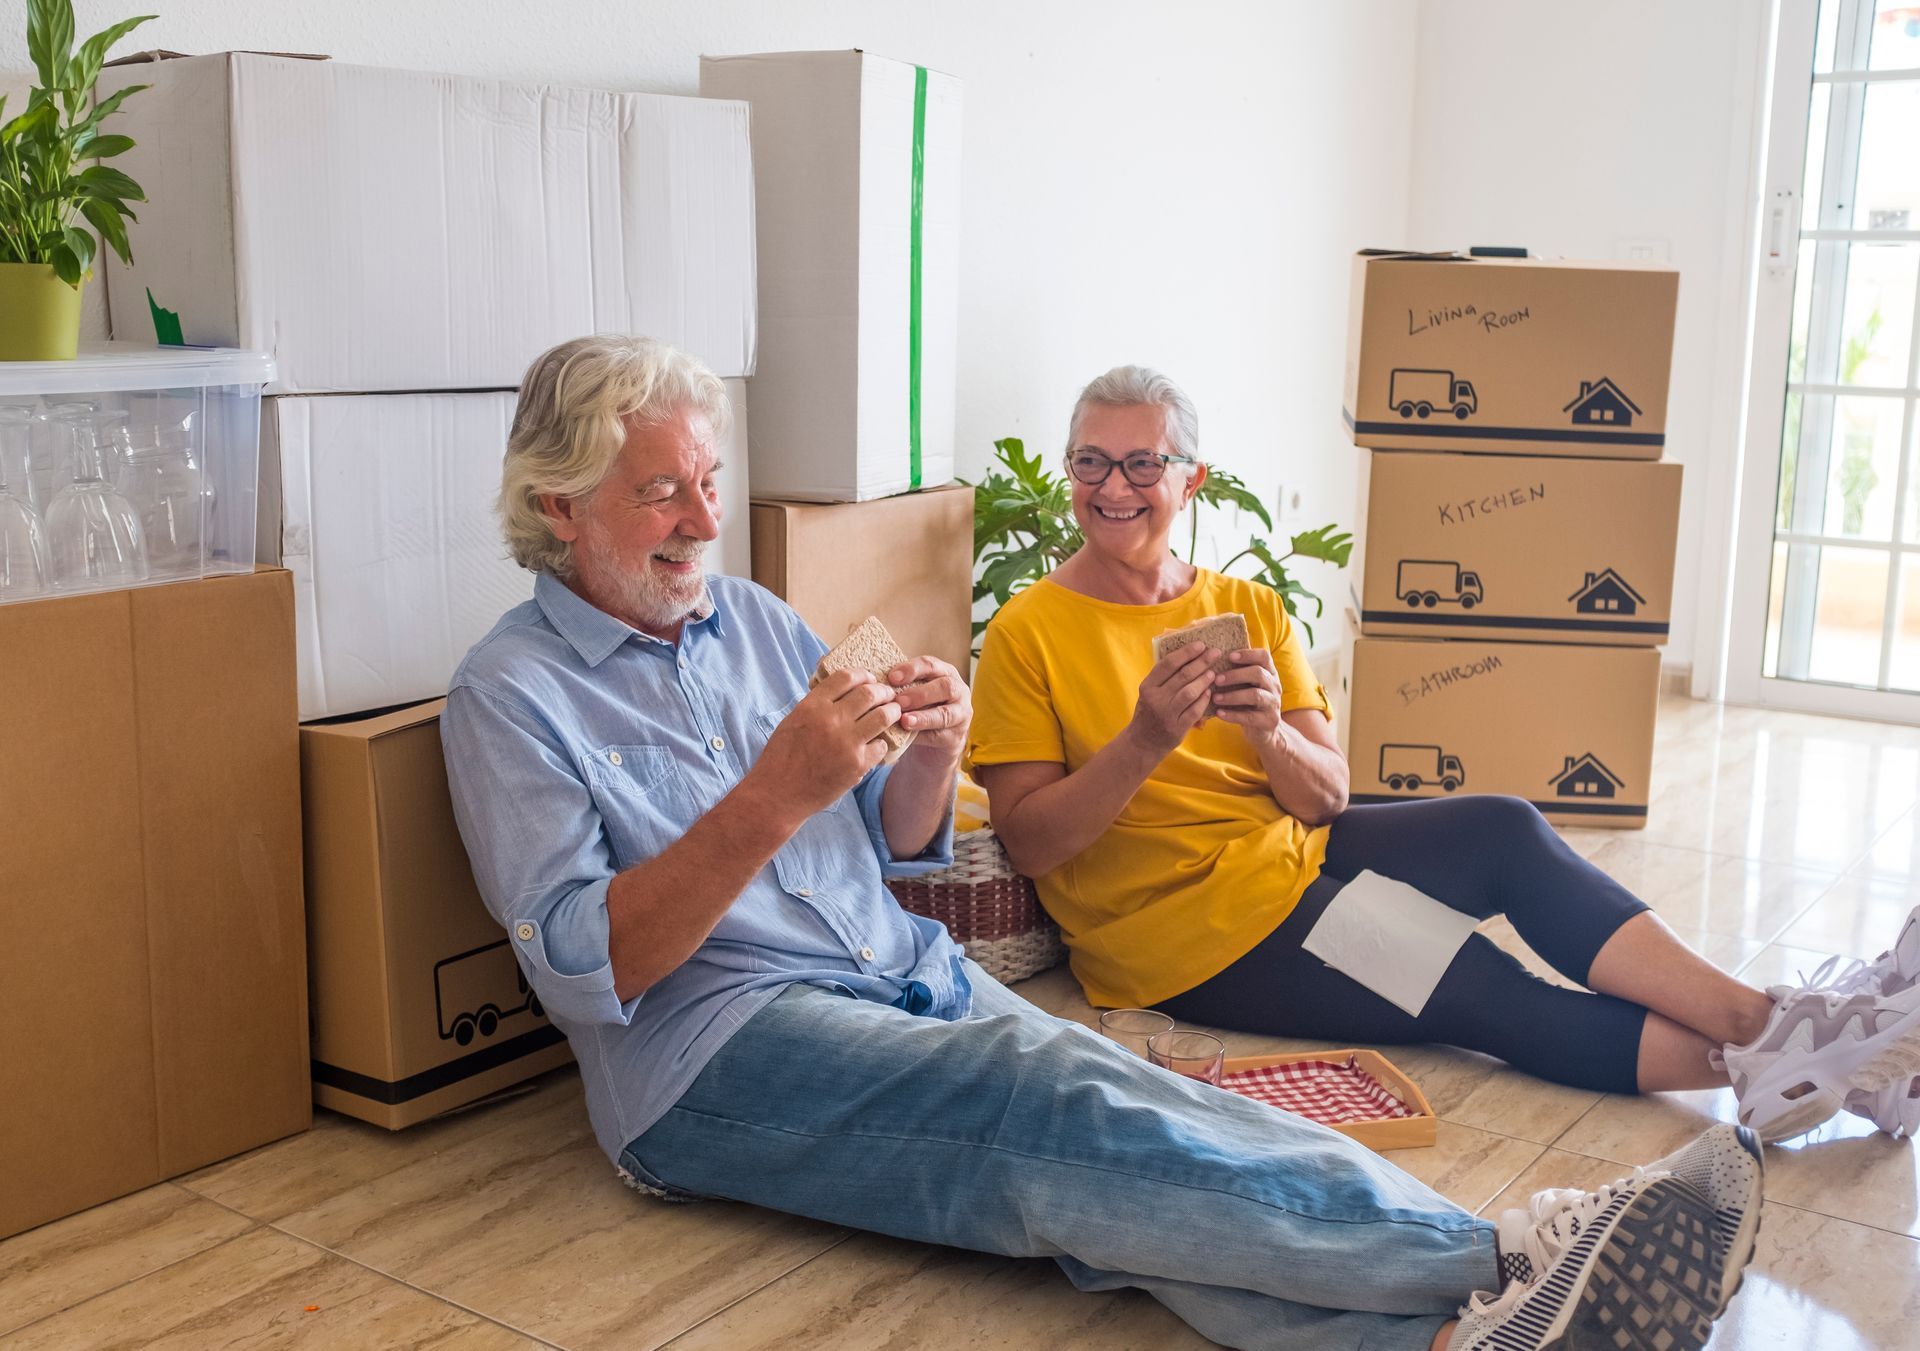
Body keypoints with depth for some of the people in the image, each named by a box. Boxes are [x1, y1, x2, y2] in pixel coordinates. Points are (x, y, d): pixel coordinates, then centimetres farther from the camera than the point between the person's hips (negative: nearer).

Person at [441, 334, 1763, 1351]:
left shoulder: (749, 616, 17)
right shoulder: (511, 694, -1)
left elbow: (903, 845, 18)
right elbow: (585, 972, -12)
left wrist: (933, 755, -6)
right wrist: (771, 801, -23)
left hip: (915, 975, 6)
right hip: (715, 1057, -6)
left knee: (1121, 1105, -25)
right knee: (1062, 1113, -31)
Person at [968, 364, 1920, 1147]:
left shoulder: (1249, 609, 10)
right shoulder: (1027, 636, -5)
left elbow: (1327, 799, 5)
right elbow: (1029, 843, -11)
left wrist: (1269, 734, -17)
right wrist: (1144, 741, -24)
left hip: (1294, 853, 5)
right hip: (1181, 926, -5)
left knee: (1503, 830, -21)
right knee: (1474, 987, -21)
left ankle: (1757, 1019, -27)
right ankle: (1759, 1057, -22)